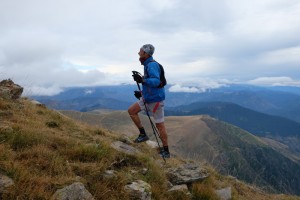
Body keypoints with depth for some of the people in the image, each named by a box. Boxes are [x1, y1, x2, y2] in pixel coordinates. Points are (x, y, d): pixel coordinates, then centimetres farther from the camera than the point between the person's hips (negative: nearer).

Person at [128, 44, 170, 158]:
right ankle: (143, 134, 17)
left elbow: (156, 81, -34)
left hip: (156, 100, -10)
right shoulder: (148, 65, 11)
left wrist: (142, 80, -48)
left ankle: (166, 151, 13)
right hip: (147, 98, 10)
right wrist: (142, 93, 23)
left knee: (159, 125, -1)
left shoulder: (152, 65, -19)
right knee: (131, 111, 9)